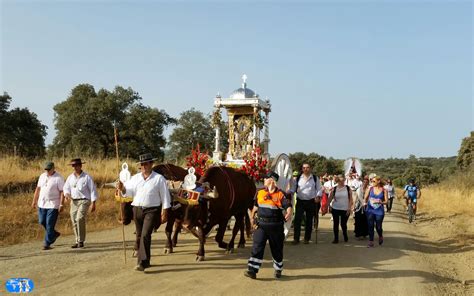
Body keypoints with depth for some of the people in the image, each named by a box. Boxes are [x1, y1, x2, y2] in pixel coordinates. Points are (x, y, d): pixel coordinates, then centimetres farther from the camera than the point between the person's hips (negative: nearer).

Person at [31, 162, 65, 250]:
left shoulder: (58, 178, -11)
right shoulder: (42, 176, 8)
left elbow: (62, 192, -12)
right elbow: (38, 189, 15)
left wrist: (61, 204, -17)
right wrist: (34, 201, 13)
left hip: (53, 205, -6)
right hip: (42, 204, 6)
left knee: (50, 224, -5)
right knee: (42, 221, 11)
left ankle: (47, 244, 3)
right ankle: (54, 234, 33)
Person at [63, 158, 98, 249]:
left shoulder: (87, 177, -2)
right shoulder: (70, 177, 12)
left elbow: (92, 190, -2)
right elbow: (66, 188, 15)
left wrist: (93, 203, -7)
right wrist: (67, 194, -9)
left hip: (84, 201, -5)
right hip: (73, 201, 5)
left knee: (80, 219, -22)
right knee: (74, 222, 4)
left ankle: (81, 241, -14)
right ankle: (78, 241, 14)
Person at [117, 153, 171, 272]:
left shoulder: (159, 178, -3)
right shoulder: (135, 178, 10)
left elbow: (165, 196, -2)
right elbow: (128, 191, 8)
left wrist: (164, 212, -6)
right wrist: (122, 188, -14)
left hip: (152, 210, -5)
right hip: (137, 209, 5)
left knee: (145, 235, -16)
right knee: (139, 236, 12)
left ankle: (142, 263, -15)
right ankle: (144, 260, 27)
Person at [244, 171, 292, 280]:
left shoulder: (280, 194, -7)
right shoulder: (260, 193, 7)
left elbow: (288, 205, -18)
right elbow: (256, 206, 21)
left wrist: (289, 213, -38)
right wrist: (252, 216, 23)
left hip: (275, 226, -3)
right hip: (261, 225, 3)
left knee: (277, 249, 12)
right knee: (257, 247, -6)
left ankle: (278, 270, 32)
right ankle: (252, 270, -7)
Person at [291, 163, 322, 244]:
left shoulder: (315, 178, 2)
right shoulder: (298, 178, 6)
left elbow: (319, 189, 4)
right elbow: (294, 188, 10)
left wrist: (318, 196, -11)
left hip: (311, 202, 0)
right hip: (300, 201, 1)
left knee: (309, 220, 7)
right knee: (297, 219, -7)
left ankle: (307, 238, 17)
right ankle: (296, 238, -4)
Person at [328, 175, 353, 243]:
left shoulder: (348, 188, -1)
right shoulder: (334, 189, -1)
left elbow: (350, 199, -1)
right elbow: (330, 199, 2)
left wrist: (349, 208, -9)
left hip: (345, 209, -1)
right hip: (335, 209, 1)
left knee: (343, 224, 5)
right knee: (335, 224, 3)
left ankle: (345, 236, 31)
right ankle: (336, 238, 13)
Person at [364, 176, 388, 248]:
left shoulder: (384, 190, -3)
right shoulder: (370, 188, 1)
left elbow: (386, 201, -3)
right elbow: (365, 198, 9)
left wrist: (380, 202, -21)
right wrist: (365, 202, -10)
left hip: (379, 211, -1)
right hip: (370, 210, 1)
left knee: (378, 227, 7)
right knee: (370, 226, 1)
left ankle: (380, 236, 38)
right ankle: (371, 242, 11)